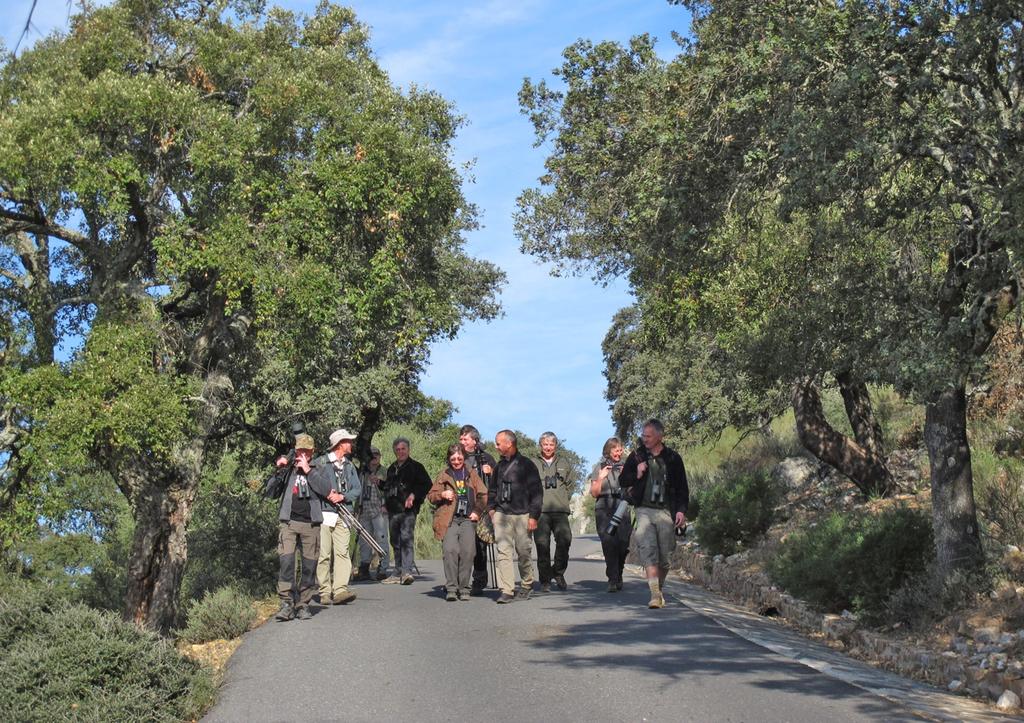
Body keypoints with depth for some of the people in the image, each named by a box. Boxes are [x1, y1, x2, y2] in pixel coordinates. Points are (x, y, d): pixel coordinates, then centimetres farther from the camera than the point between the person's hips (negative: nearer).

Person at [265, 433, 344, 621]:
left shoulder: (317, 470, 11)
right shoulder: (287, 469, 13)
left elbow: (326, 490, -7)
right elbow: (270, 492, 9)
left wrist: (308, 470, -11)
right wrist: (278, 471, -5)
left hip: (311, 524, 1)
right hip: (288, 522, -1)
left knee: (309, 566, 2)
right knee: (286, 561, -15)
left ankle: (303, 605, 12)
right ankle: (287, 603, -14)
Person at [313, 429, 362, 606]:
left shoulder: (350, 466, 17)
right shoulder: (322, 463, 2)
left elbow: (357, 489, 11)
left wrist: (343, 496, -6)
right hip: (324, 513, -4)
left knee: (342, 552, -8)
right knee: (324, 554, -3)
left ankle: (340, 590, -14)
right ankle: (325, 592, 1)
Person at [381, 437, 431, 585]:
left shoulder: (415, 466, 2)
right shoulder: (392, 468, 21)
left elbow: (427, 484, -4)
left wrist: (414, 495, -14)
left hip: (408, 510, -7)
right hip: (393, 510, 7)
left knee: (406, 538, -19)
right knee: (396, 541, 9)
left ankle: (407, 571, -27)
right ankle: (398, 574, 15)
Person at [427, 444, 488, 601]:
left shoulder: (472, 474, 16)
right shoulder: (444, 476, 15)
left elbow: (483, 495, 16)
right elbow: (430, 496, 14)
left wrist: (477, 511, 3)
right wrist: (442, 494, -6)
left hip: (468, 519, 1)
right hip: (449, 520, -1)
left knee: (468, 552, -10)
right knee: (450, 550, -17)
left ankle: (463, 588, 0)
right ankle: (451, 588, -13)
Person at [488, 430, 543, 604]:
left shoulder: (526, 465, -2)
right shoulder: (500, 465, 14)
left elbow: (537, 492, -3)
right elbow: (492, 490, 25)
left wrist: (533, 516, -8)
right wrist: (491, 508, 12)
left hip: (522, 515, -4)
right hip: (501, 514, 4)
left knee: (524, 552, 3)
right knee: (503, 552, -6)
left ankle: (526, 586, 20)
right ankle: (506, 591, -8)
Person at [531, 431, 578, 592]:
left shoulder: (565, 463, 16)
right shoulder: (533, 463, 10)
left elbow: (571, 483, 20)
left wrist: (564, 497, 8)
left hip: (560, 510, 1)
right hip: (540, 511, -1)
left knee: (565, 539, -17)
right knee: (542, 544, -3)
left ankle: (558, 571, 4)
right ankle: (545, 580, 7)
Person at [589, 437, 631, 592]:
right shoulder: (599, 467, 10)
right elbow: (594, 493, 8)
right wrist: (600, 478, -7)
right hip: (604, 510, -2)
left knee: (623, 544, -8)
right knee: (609, 543, -16)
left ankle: (618, 575, 14)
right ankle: (613, 579, -15)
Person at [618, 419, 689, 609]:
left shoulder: (672, 458, 5)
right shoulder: (636, 456, 7)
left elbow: (682, 487, 8)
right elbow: (622, 481, 13)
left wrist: (681, 510, -2)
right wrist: (637, 475, -6)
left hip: (666, 511, 0)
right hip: (644, 510, 0)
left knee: (665, 556, 4)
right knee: (648, 552, -15)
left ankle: (659, 588, 24)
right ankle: (655, 594, -19)